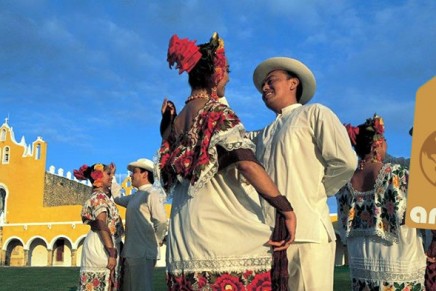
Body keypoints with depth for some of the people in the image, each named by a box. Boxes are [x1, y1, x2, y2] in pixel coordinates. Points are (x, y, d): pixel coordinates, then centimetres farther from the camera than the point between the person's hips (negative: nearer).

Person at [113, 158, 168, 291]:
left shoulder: (152, 194, -10)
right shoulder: (135, 196, 19)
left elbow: (162, 221, -18)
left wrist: (156, 242, -7)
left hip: (143, 253, -9)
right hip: (131, 252, 9)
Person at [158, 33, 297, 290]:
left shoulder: (177, 119, 14)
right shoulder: (218, 112, -7)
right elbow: (247, 164, -21)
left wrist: (167, 123, 23)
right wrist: (287, 210, -16)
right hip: (226, 235, -8)